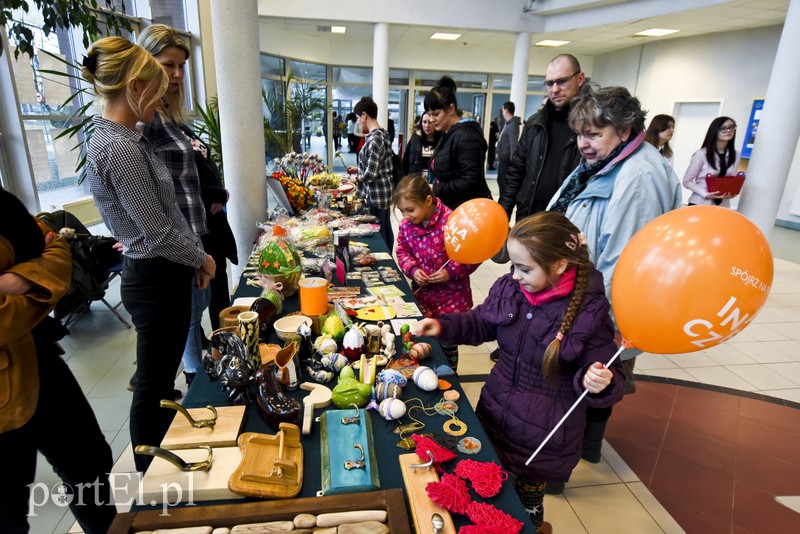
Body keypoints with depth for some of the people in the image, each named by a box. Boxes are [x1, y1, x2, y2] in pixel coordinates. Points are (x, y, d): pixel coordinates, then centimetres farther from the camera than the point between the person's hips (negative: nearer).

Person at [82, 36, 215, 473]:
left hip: (163, 275, 10)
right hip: (155, 278, -10)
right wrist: (201, 258, -6)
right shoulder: (118, 149, -22)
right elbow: (158, 231, -22)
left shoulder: (125, 138, 9)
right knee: (153, 384, 8)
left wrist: (194, 256, 11)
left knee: (163, 375, 23)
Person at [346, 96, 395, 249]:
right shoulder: (383, 133, 9)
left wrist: (358, 177, -4)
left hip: (376, 194, -10)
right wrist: (358, 169, 18)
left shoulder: (373, 139, -20)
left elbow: (370, 174, -22)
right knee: (386, 231, 18)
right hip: (384, 192, 10)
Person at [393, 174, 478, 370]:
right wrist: (413, 270, -10)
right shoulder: (406, 225, -5)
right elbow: (403, 252, 9)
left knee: (447, 341, 12)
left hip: (451, 295, -4)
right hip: (421, 293, 4)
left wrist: (451, 272, -23)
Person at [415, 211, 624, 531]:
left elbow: (611, 377, -12)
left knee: (526, 506, 20)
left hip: (543, 436, -4)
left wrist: (599, 383, -34)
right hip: (494, 415, 5)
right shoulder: (509, 288, -12)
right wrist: (443, 325, -9)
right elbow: (481, 324, 5)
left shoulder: (590, 313, -23)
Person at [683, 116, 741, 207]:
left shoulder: (735, 155, 7)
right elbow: (687, 181, -7)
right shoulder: (702, 154, -8)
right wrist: (705, 194, -18)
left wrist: (732, 192, -6)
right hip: (699, 204, -4)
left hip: (722, 206, 4)